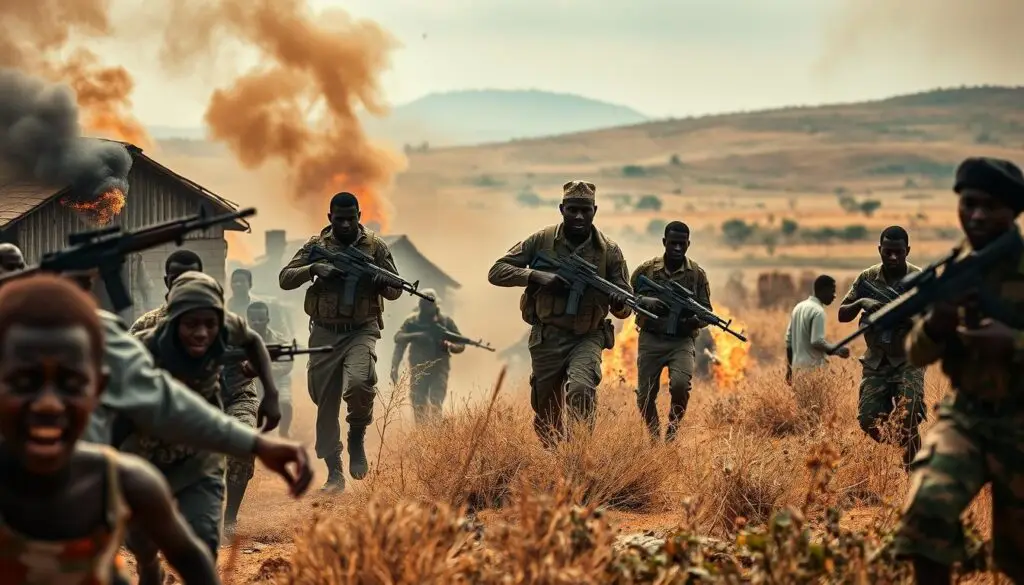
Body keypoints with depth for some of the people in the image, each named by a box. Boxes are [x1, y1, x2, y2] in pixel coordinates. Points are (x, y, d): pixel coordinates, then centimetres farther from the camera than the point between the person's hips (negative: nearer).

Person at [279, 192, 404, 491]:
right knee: (325, 404, 4)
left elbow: (395, 290, 5)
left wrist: (383, 282, -18)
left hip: (361, 331, -2)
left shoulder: (375, 246, 2)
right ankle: (334, 474, 14)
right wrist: (313, 268, -17)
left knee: (359, 383, -29)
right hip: (324, 333, 2)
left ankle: (357, 435, 0)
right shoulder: (316, 245, 5)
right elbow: (285, 279, 0)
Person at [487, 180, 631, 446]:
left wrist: (619, 302, -26)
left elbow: (623, 310, 0)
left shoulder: (609, 251, -3)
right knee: (545, 415, 11)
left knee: (581, 391, -29)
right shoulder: (541, 241, -3)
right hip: (547, 338, 1)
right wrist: (536, 276, -20)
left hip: (587, 338, -1)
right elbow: (496, 271, -4)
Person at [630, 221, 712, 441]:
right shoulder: (646, 270, 3)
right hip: (651, 340, 1)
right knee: (645, 395, 1)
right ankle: (654, 438, 25)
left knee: (680, 384, -25)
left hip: (682, 341, -1)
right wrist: (645, 302, -12)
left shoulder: (697, 274, 3)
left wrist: (692, 320, -17)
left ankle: (672, 432, -2)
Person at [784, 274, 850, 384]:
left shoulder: (799, 307, 14)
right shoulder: (818, 311, -13)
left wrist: (789, 367, 21)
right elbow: (817, 342, -22)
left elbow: (789, 339, 17)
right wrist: (837, 351, -15)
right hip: (813, 368, -9)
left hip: (798, 366, 9)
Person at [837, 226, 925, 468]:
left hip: (908, 360, -3)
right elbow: (842, 315, 1)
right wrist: (861, 302, -20)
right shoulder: (867, 278, 1)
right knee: (868, 420, -2)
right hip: (876, 361, 3)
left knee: (908, 423, -15)